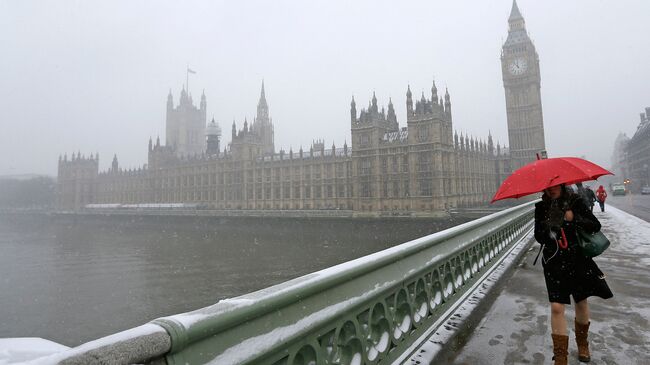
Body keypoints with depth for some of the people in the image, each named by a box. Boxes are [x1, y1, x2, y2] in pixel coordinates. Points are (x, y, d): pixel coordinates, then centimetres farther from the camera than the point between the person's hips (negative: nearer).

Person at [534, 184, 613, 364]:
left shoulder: (575, 201, -5)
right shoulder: (541, 207, -4)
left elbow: (596, 226, -7)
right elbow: (538, 237, -5)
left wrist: (574, 218, -22)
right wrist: (549, 225, -24)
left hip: (578, 259, 1)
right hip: (554, 262, -1)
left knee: (581, 302, 16)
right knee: (557, 307, -7)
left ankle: (582, 343, 43)